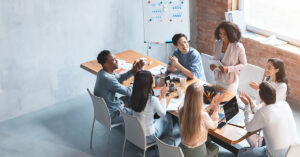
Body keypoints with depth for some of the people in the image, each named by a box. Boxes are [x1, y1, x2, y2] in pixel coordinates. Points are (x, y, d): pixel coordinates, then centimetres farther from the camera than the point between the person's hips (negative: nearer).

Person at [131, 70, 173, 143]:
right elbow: (163, 113, -7)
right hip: (148, 136, -5)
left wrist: (160, 96, 12)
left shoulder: (134, 97, -11)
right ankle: (170, 139, 40)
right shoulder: (152, 100, -28)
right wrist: (163, 95, -1)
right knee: (167, 117, 20)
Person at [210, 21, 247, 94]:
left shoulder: (238, 47, -18)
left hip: (230, 81, -4)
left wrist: (228, 69, -23)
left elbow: (243, 64, -10)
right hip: (218, 79, 4)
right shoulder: (217, 44, -4)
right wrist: (213, 65, -11)